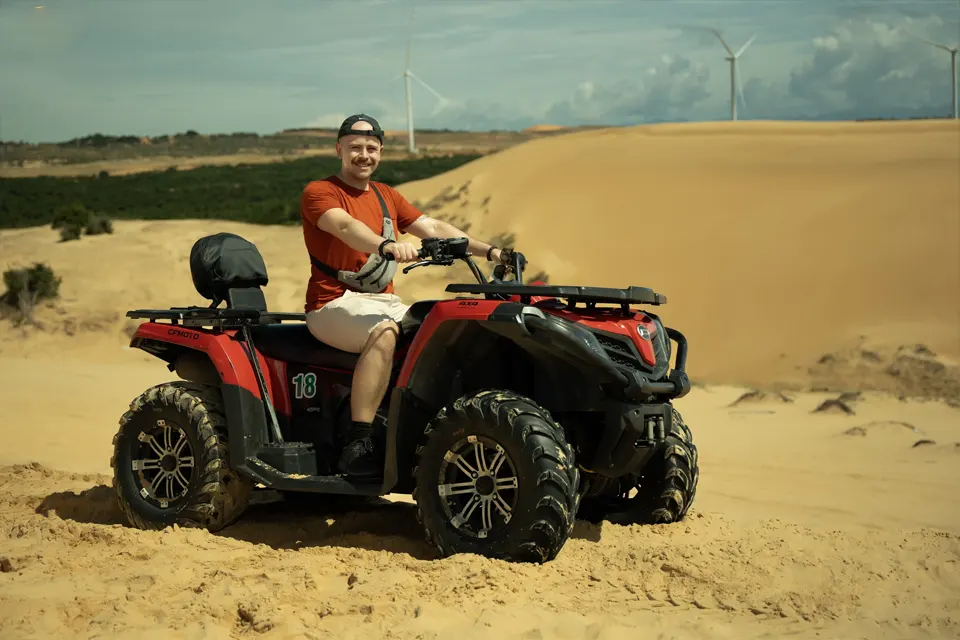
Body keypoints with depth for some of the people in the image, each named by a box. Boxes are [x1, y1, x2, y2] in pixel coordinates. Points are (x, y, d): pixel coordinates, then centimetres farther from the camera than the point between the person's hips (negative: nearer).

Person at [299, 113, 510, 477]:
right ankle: (358, 444, -37)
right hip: (333, 304, -7)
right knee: (383, 331, -36)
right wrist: (387, 245, -44)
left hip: (383, 301, 7)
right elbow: (345, 226, -24)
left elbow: (433, 228, 11)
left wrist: (487, 251, -2)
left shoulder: (388, 197, 19)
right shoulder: (318, 192, -3)